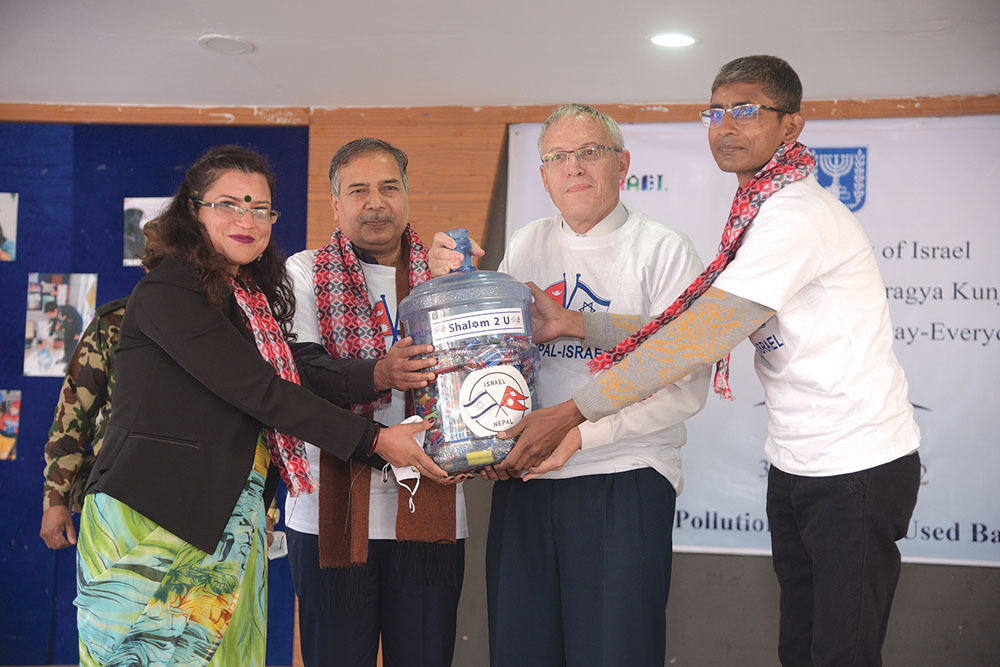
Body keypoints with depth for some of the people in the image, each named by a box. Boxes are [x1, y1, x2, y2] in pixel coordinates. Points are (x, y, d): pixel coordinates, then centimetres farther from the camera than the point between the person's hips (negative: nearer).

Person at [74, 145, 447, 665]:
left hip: (229, 523, 7)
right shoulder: (166, 290, -8)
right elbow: (254, 389, -16)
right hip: (151, 522, -7)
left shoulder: (253, 300, 17)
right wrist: (374, 441, -14)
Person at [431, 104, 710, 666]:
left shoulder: (663, 250, -2)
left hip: (624, 479, -4)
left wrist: (576, 431, -17)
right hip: (522, 479, 5)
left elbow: (685, 388, -10)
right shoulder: (525, 246, 13)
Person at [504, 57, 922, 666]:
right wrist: (576, 324, 1)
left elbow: (695, 342, -24)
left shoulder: (796, 216, -20)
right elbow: (694, 331, 7)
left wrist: (570, 413, -22)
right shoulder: (757, 218, 11)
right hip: (796, 465, 9)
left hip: (859, 467, -9)